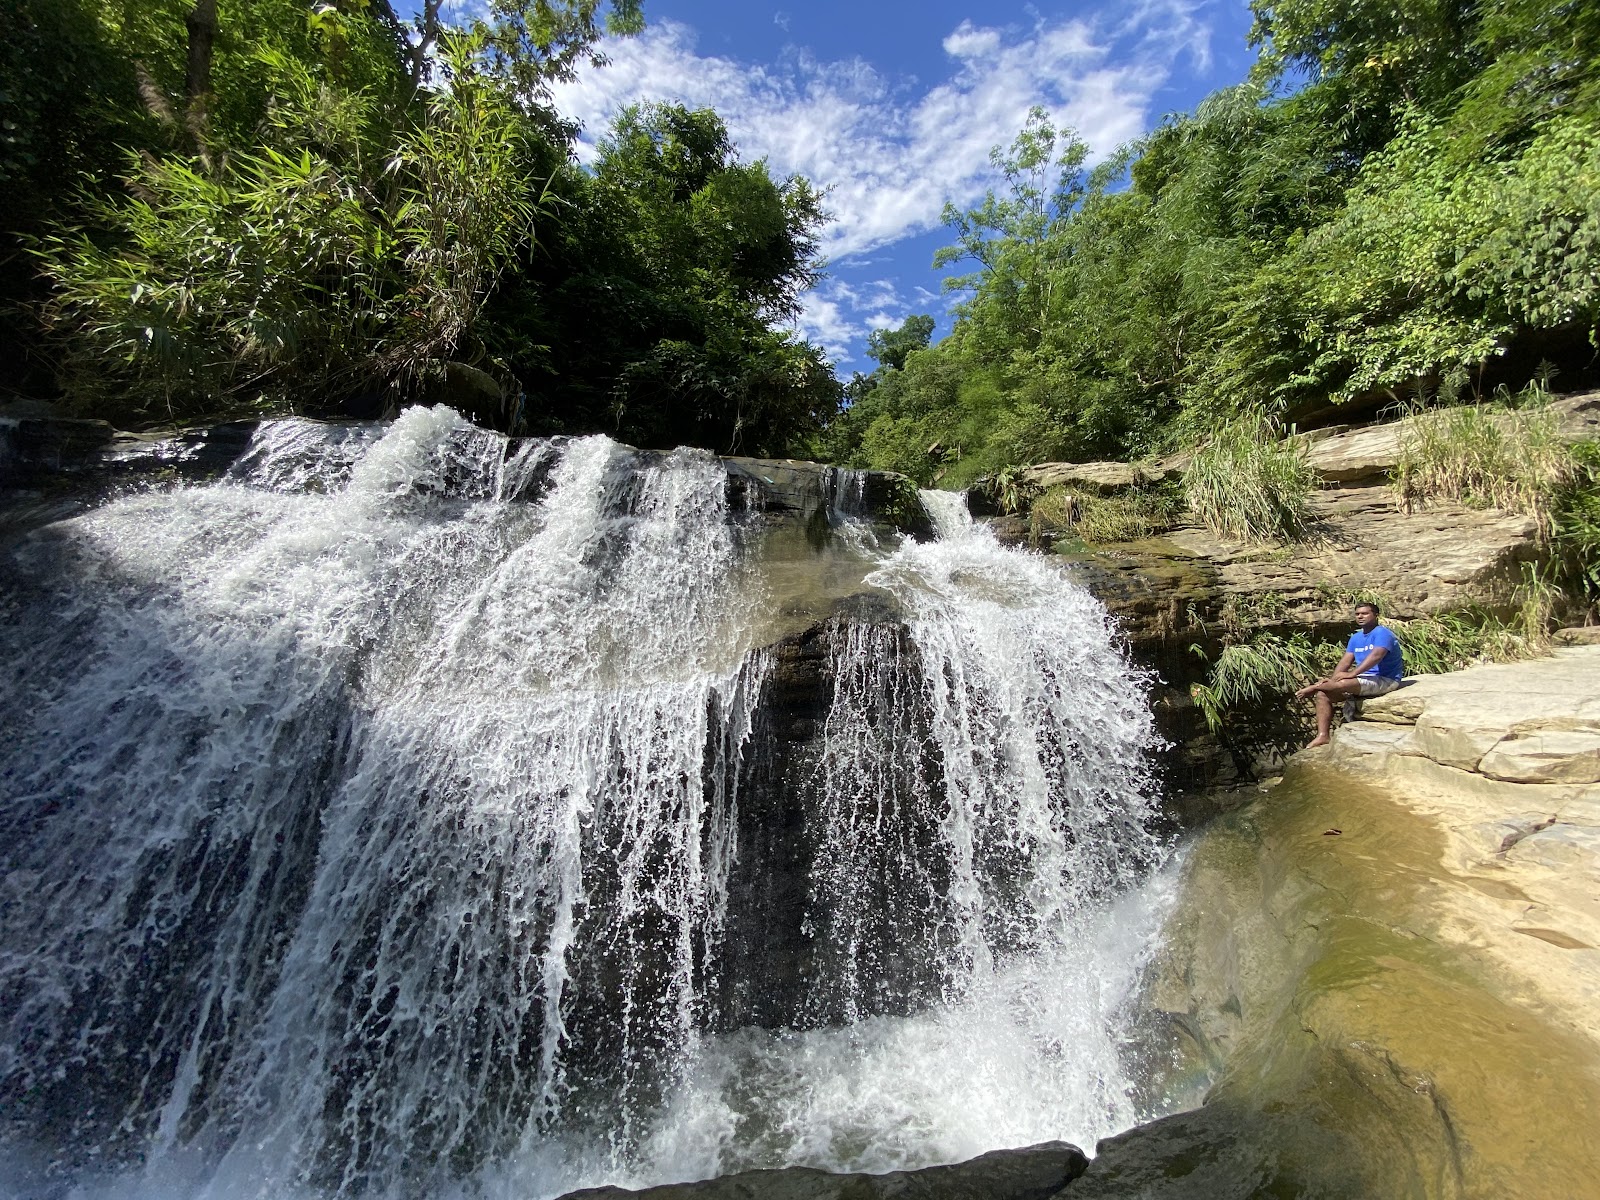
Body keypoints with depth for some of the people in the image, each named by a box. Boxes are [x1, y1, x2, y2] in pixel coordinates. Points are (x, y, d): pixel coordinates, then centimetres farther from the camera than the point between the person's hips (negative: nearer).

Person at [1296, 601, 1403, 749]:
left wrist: (1352, 674, -34)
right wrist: (1332, 679, -9)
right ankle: (1322, 736, -17)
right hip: (1362, 680, 8)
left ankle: (1313, 688, -9)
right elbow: (1346, 661, 6)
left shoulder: (1382, 633, -11)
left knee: (1343, 683, -36)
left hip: (1384, 680, -8)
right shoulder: (1356, 637, 14)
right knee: (1323, 694, -10)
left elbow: (1375, 656, -27)